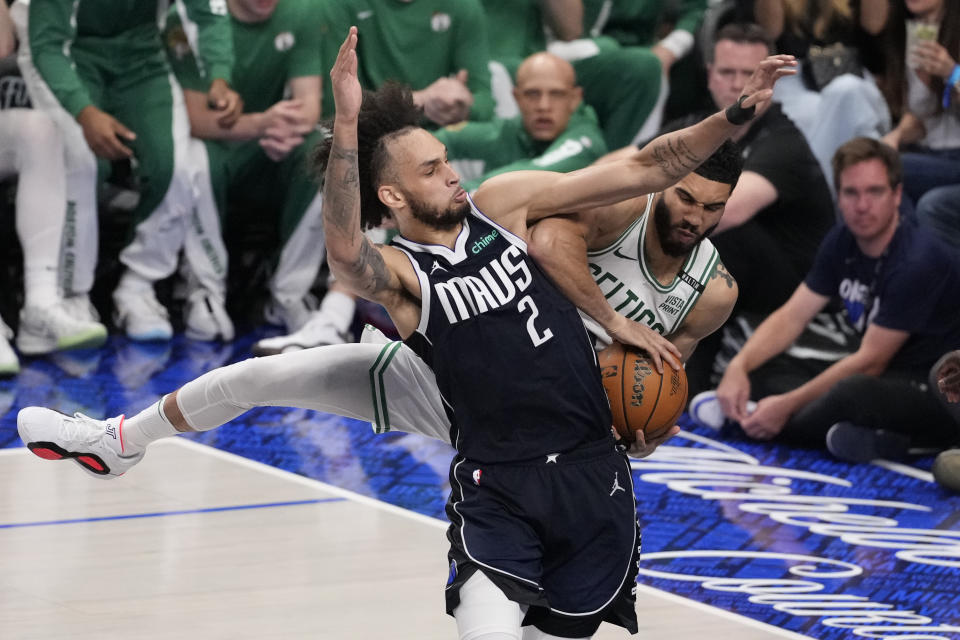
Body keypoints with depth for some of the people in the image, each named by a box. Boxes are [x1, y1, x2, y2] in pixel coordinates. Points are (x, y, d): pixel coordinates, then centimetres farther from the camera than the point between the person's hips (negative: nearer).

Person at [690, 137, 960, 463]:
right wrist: (738, 366, -14)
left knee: (854, 394, -40)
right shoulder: (842, 241, 3)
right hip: (884, 377, 9)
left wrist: (787, 405, -20)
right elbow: (792, 316, 5)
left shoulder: (917, 261, -23)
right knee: (753, 378, -2)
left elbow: (870, 361, -20)